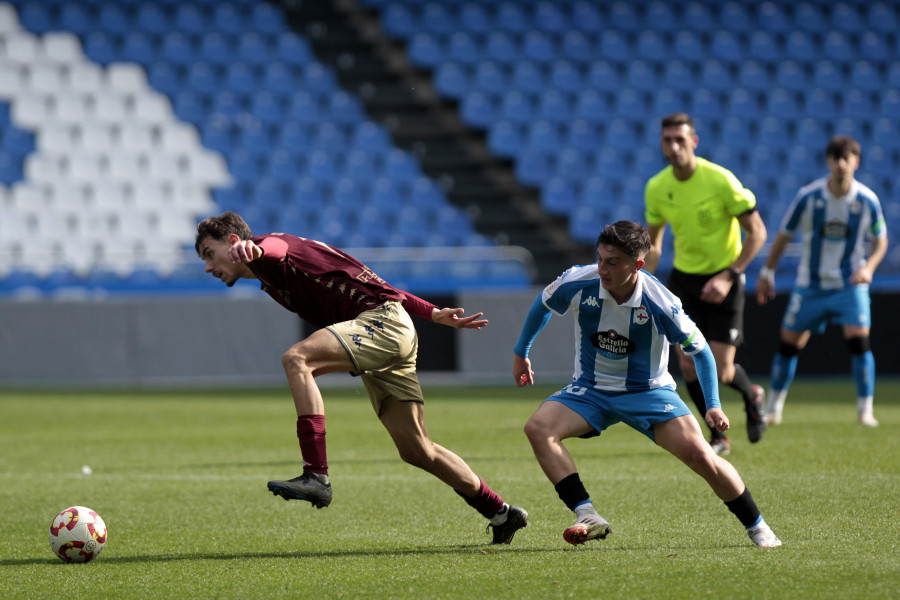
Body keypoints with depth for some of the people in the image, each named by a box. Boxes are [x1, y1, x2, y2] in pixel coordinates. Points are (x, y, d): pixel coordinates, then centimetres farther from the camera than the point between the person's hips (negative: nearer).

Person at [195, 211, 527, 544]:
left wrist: (252, 251, -58)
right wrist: (435, 314, 22)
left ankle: (316, 477, -35)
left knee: (297, 358, -28)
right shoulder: (272, 282, 26)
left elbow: (274, 247, -32)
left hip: (384, 320, -10)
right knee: (416, 451, 11)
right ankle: (501, 513, 23)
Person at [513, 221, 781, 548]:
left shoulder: (660, 304, -25)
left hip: (648, 391, -3)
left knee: (698, 453, -20)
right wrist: (521, 353, 17)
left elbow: (699, 349, -7)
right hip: (590, 391, 3)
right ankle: (588, 517, -26)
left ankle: (757, 527, 2)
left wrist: (713, 406, -13)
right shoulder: (578, 283, -19)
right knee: (538, 427, -25)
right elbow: (543, 304, 6)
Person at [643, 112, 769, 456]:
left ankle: (751, 396, 31)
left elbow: (757, 232, -14)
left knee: (720, 373, -6)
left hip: (723, 279, -4)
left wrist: (728, 277, -22)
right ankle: (718, 437, 14)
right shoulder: (656, 188, -5)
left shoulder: (721, 181, -19)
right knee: (688, 366, -8)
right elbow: (653, 243, 11)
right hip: (683, 277, 4)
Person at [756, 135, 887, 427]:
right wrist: (767, 273, 5)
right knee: (789, 343, 5)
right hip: (810, 284, 1)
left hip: (850, 284, -1)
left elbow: (880, 240, 5)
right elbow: (784, 235, 2)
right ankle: (773, 409, 22)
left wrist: (869, 267, -13)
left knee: (859, 340, -17)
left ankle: (865, 410, -6)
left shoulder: (867, 201, -10)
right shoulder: (808, 196, -11)